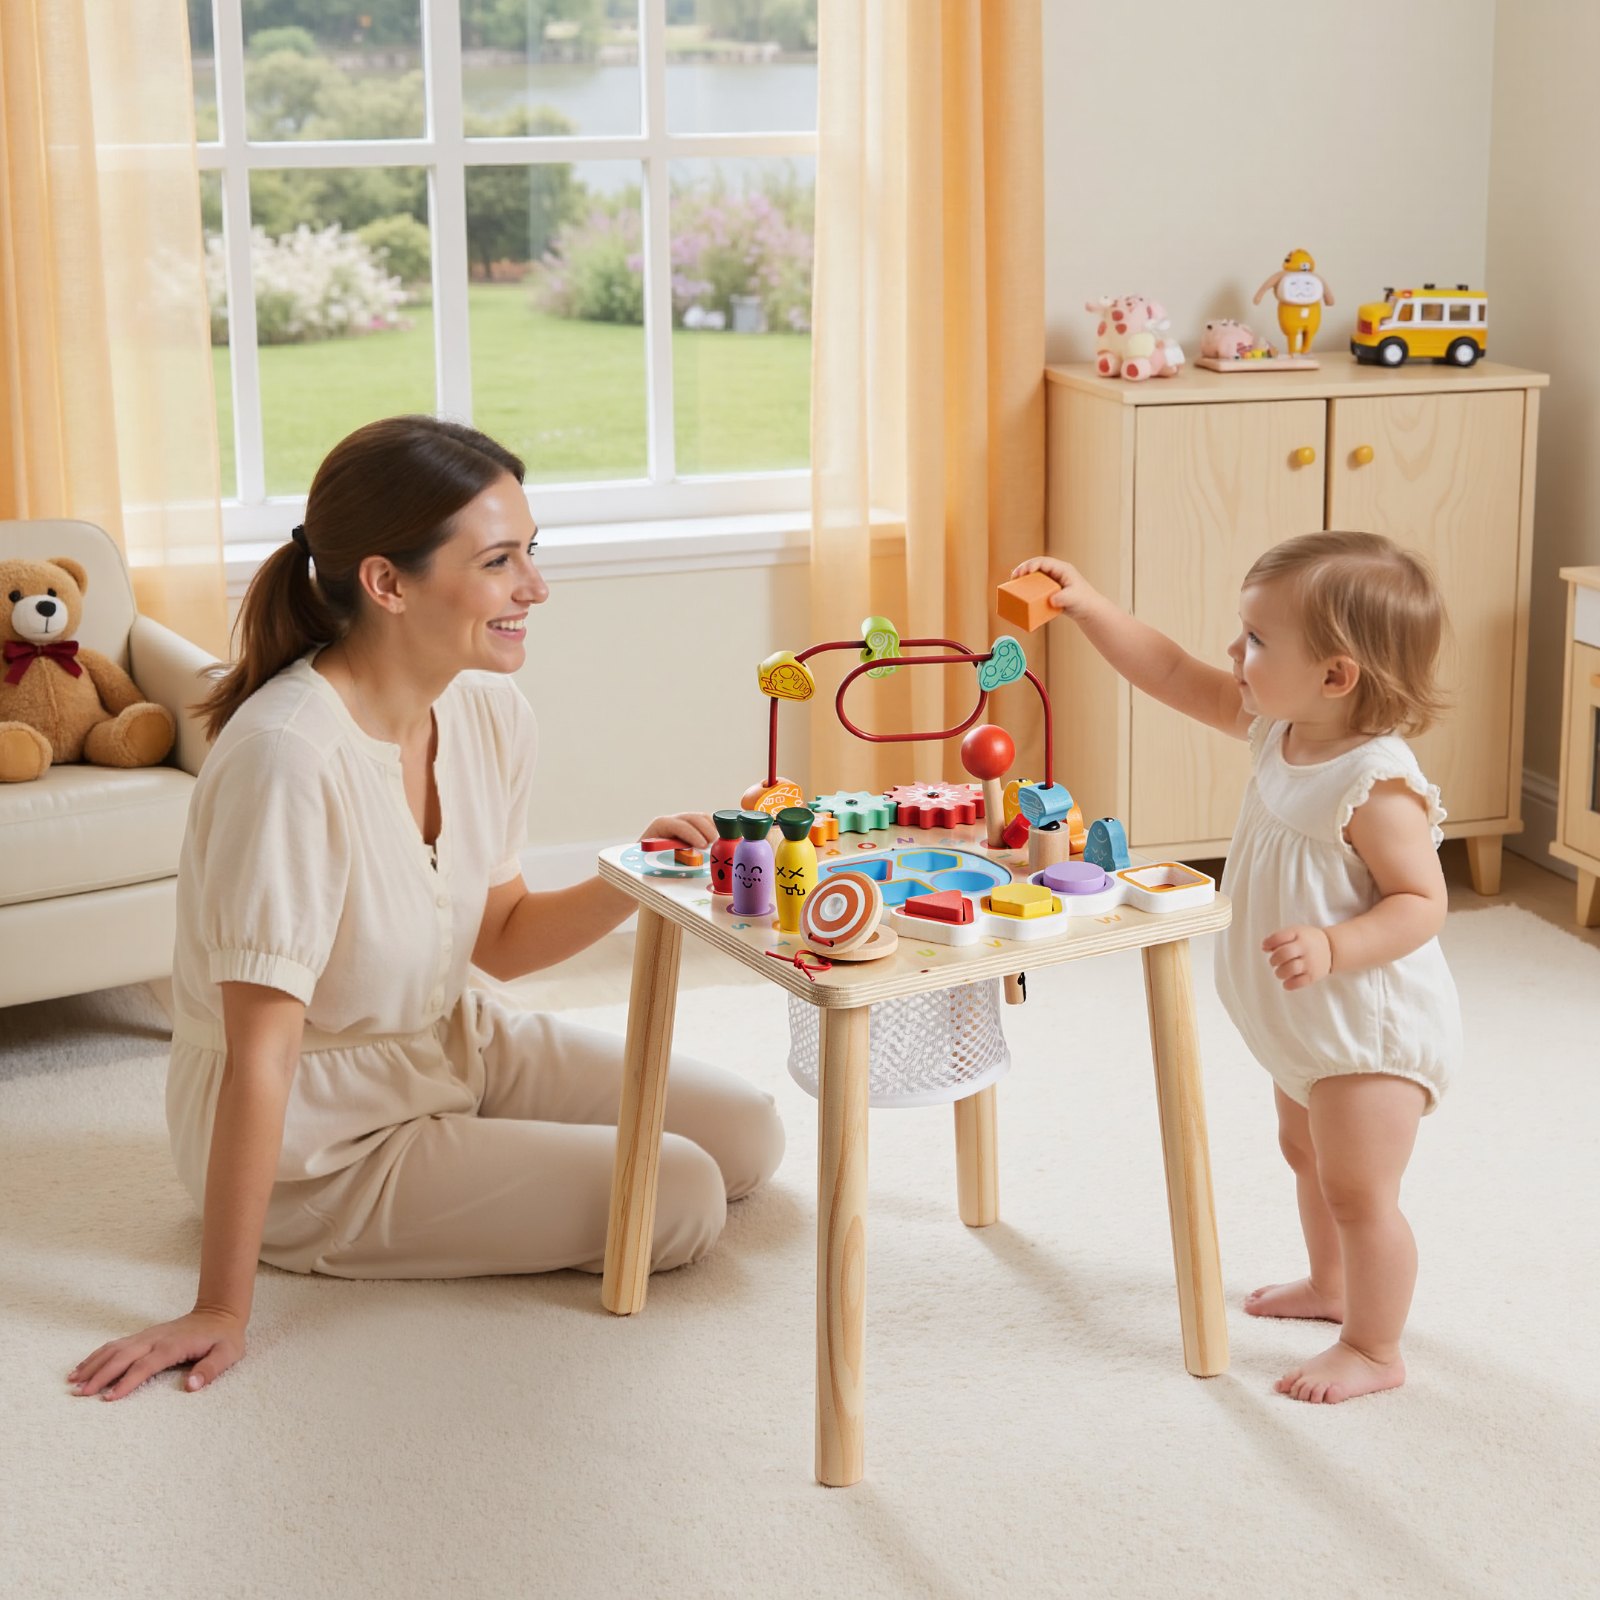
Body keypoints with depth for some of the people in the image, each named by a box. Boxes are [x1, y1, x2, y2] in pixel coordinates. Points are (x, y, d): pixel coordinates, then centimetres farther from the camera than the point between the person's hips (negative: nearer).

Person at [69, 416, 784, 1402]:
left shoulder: (490, 715, -8)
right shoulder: (291, 757, -32)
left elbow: (499, 940, 6)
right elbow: (260, 1054, -30)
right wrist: (221, 1309, -26)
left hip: (457, 1048, 8)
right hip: (319, 1140, -8)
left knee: (748, 1136, 7)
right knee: (681, 1205, -14)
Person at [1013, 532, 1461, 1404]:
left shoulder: (1376, 785, -30)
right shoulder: (1278, 728, -5)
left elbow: (1421, 902, -27)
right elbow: (1174, 675, 0)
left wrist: (1333, 948, -40)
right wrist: (1086, 606, -7)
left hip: (1373, 1027, -10)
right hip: (1305, 1025, 10)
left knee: (1358, 1192, 1)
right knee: (1307, 1154, 28)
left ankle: (1374, 1350, 17)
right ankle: (1330, 1285, 50)